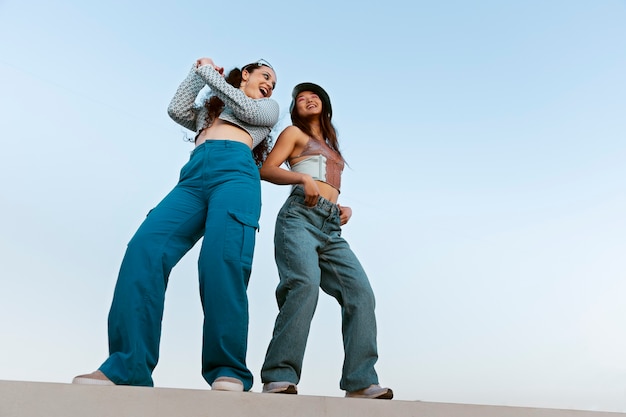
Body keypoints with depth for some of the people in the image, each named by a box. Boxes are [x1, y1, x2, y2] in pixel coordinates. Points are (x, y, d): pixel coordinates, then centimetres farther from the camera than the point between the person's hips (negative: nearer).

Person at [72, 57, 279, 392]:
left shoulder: (268, 108, 32)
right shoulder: (208, 110, 41)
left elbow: (246, 109, 11)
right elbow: (176, 110, 24)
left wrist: (208, 71, 19)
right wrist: (198, 72, 28)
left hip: (235, 172, -3)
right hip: (193, 178, 4)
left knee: (222, 259, -30)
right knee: (145, 248, -22)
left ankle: (228, 371, -28)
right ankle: (127, 368, -26)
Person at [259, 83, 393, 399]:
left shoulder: (331, 147, 34)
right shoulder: (294, 133, 17)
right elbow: (267, 169, 2)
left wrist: (344, 209, 11)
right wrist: (303, 177, -14)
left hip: (331, 227, 6)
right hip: (300, 216, -6)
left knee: (360, 290, -13)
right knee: (305, 282, -30)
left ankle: (360, 380, -14)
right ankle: (280, 377, -29)